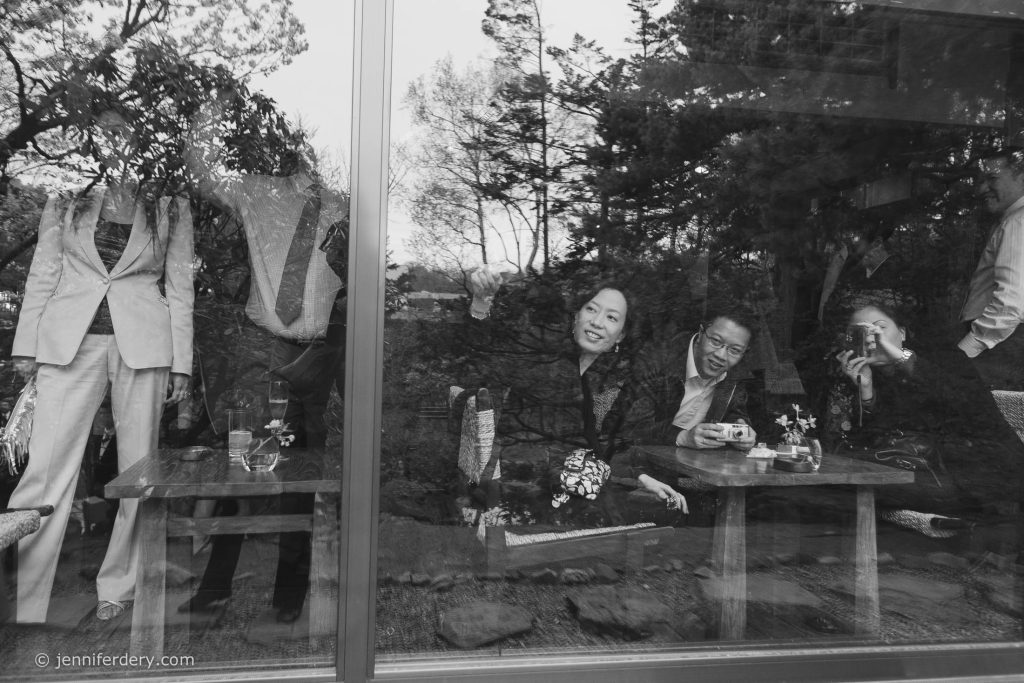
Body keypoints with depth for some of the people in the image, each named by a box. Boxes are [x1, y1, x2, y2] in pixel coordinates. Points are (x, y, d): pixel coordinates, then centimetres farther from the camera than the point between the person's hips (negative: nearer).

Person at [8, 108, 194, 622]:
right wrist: (27, 344, 5)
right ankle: (24, 604, 7)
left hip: (144, 344, 0)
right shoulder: (64, 197, 11)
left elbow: (180, 288, 6)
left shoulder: (170, 206, 8)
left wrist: (181, 363, 2)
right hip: (69, 339, 1)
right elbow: (42, 273, 12)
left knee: (137, 469, 4)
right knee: (46, 468, -3)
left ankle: (118, 588, 20)